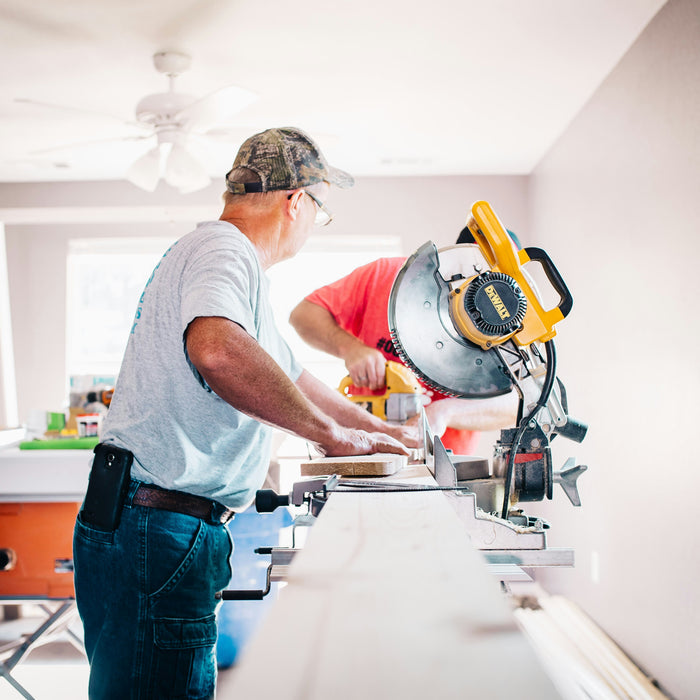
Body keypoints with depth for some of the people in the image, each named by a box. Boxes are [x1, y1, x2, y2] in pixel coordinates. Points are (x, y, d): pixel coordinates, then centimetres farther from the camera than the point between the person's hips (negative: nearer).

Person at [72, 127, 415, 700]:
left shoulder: (224, 257, 22)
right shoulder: (223, 250, -12)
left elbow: (291, 378, 32)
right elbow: (216, 349, -36)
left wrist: (383, 433, 36)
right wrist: (330, 432, -25)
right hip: (159, 530, -11)